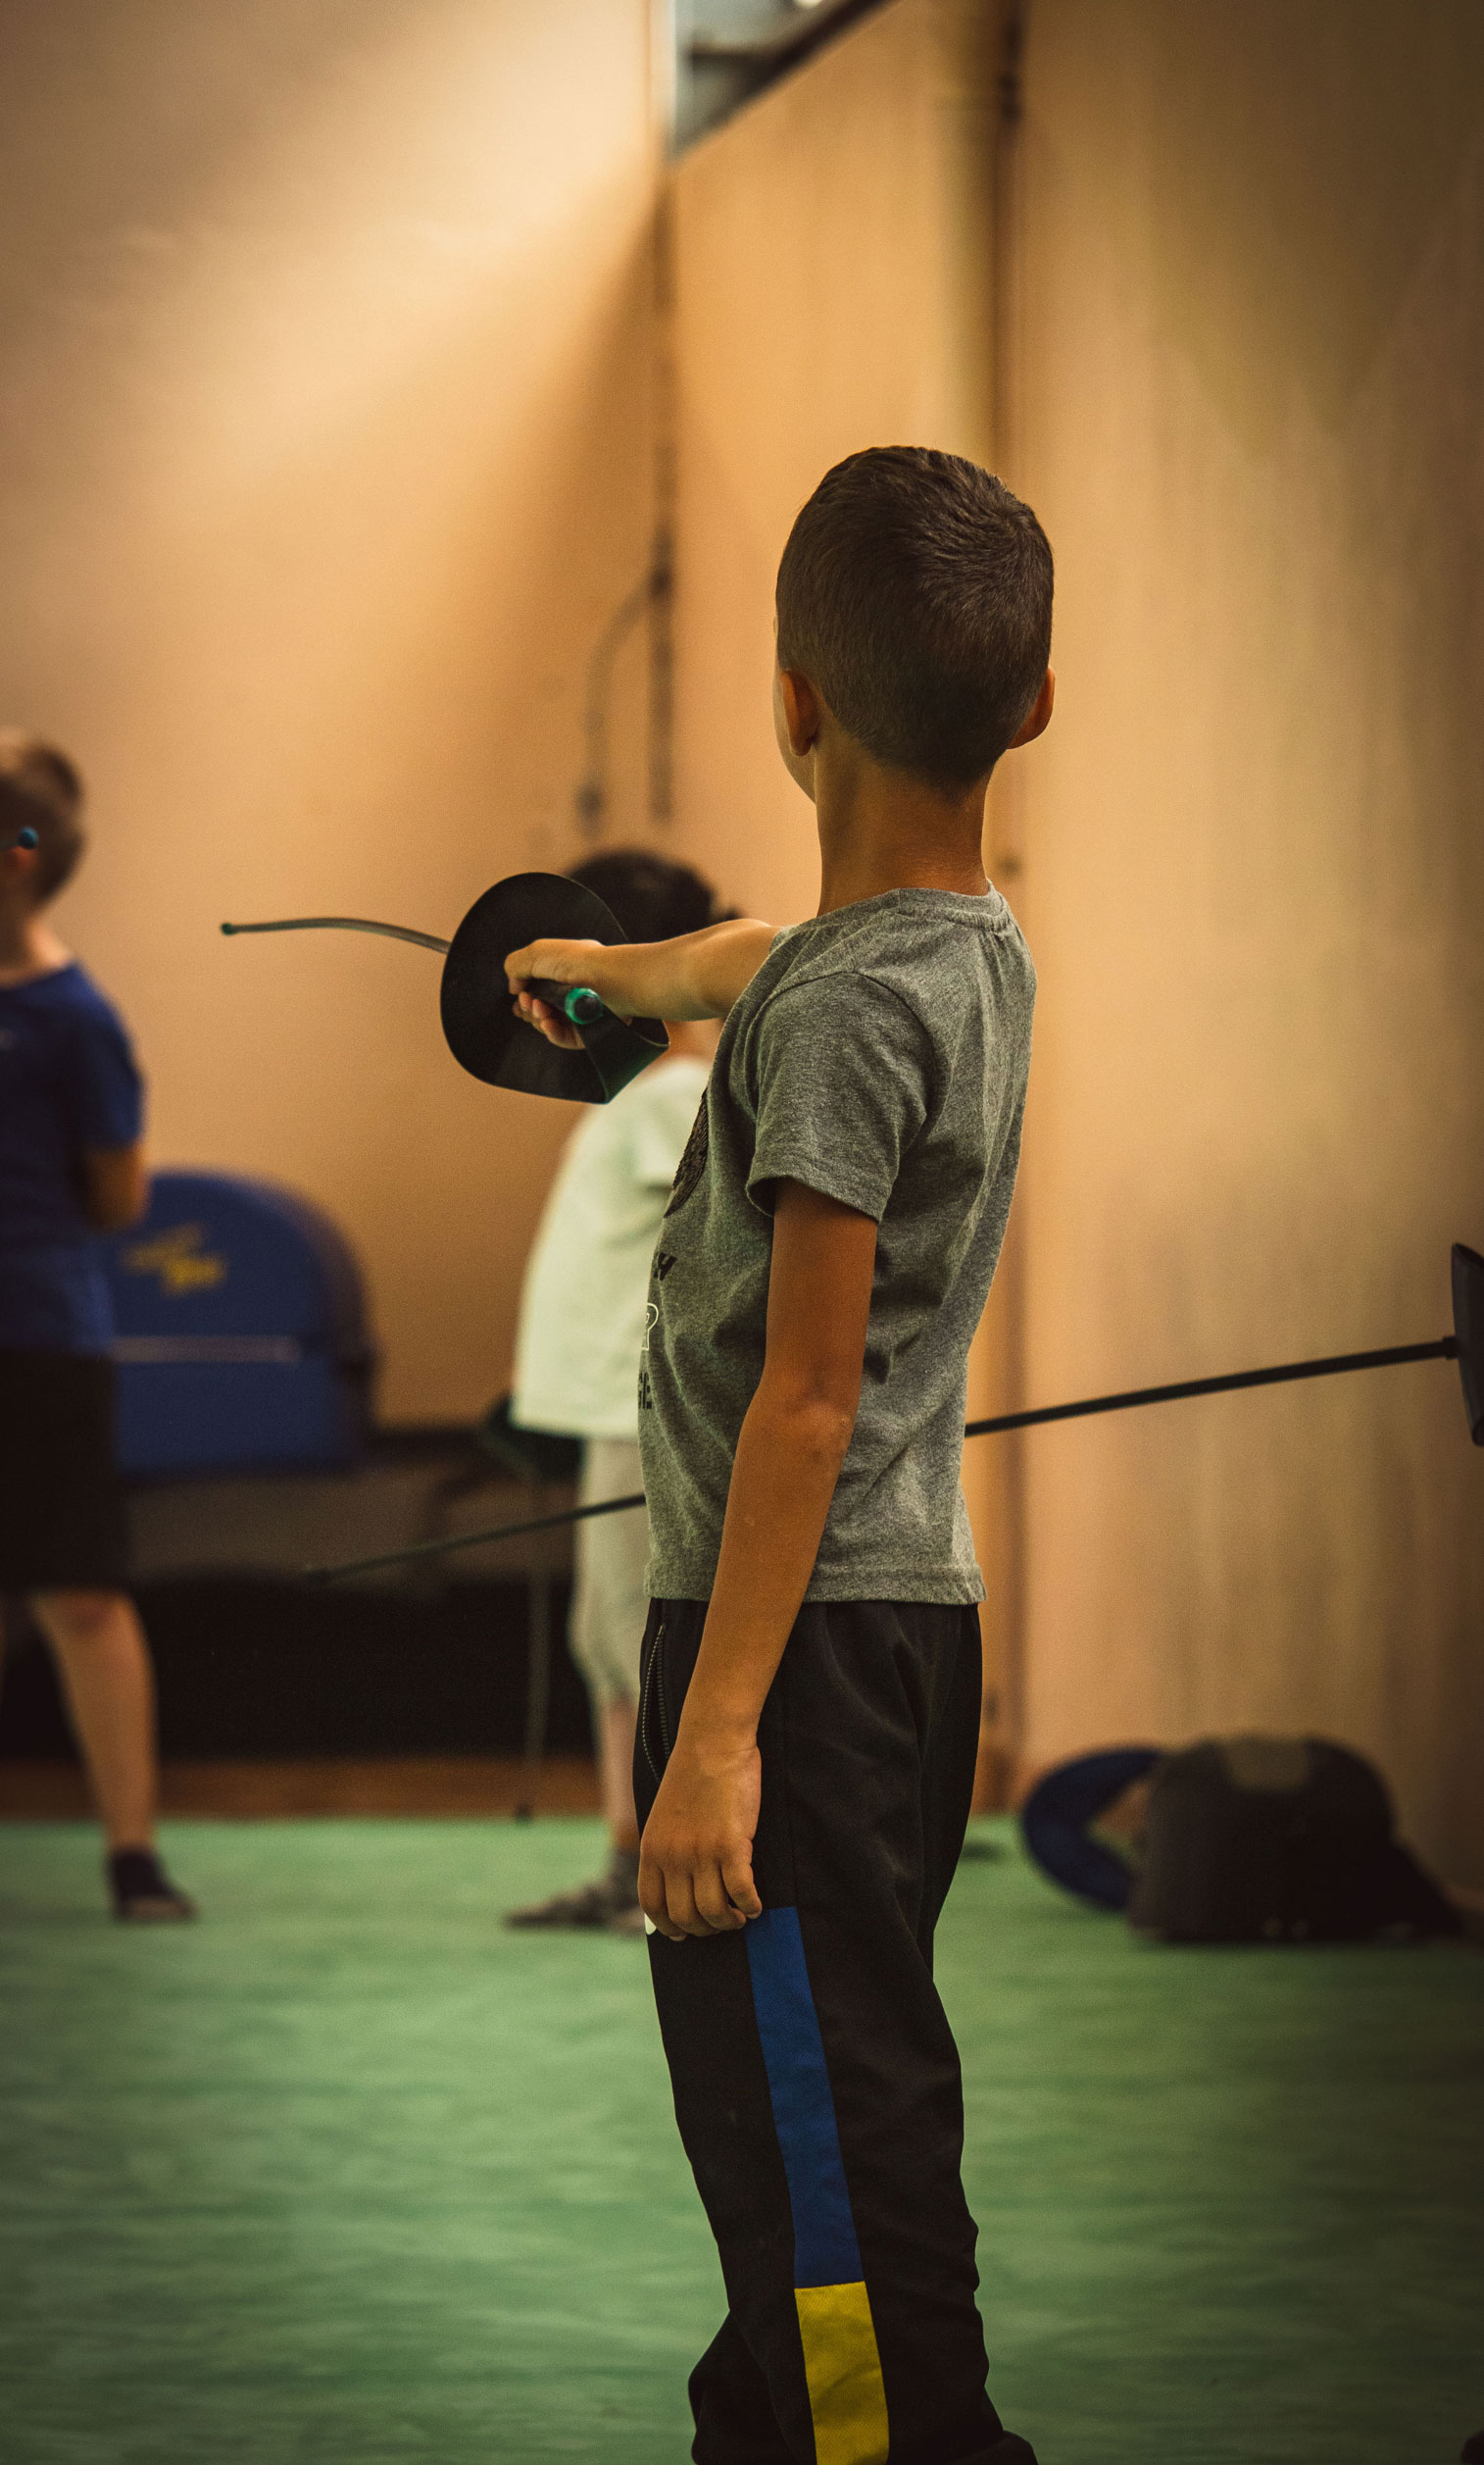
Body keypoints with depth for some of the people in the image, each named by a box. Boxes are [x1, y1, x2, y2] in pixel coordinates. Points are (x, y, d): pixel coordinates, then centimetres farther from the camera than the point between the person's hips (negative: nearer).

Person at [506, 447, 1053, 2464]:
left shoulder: (850, 1012, -17)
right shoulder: (979, 952, 10)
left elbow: (807, 1398, -19)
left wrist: (716, 1728, -19)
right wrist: (605, 966, 55)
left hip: (801, 1631, -10)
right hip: (914, 1615, 10)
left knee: (827, 2160, -12)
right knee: (788, 2126, 16)